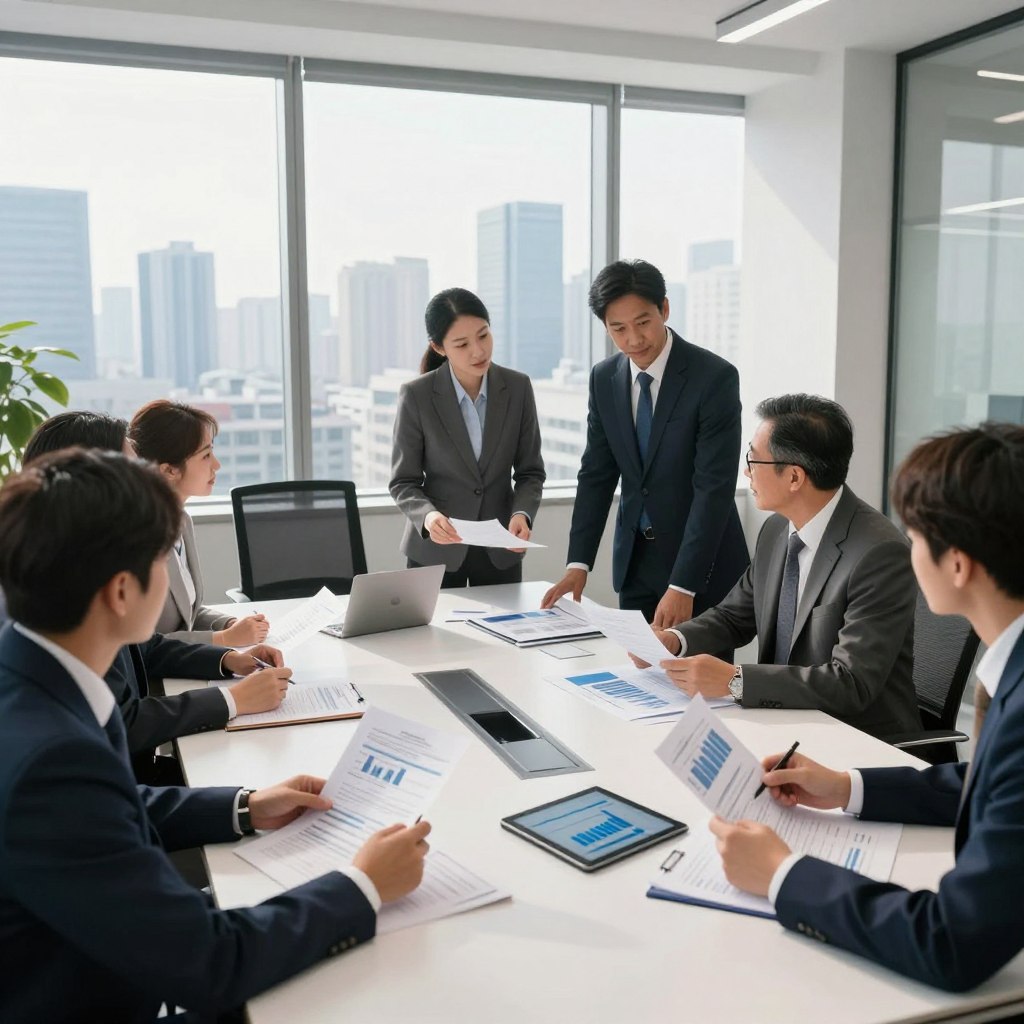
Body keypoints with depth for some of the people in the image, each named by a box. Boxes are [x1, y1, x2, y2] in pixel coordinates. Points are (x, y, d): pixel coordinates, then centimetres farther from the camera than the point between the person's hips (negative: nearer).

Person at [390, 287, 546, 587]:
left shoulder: (518, 387, -5)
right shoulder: (416, 395, -12)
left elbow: (530, 471, 0)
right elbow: (403, 482, -8)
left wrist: (522, 514, -19)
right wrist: (427, 515, -27)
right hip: (435, 550, -2)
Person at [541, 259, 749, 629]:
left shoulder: (715, 377, -17)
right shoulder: (604, 379, 0)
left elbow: (714, 487, -21)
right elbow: (596, 475, 3)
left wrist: (682, 585, -26)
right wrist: (578, 563, -7)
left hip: (702, 564, -4)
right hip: (634, 562, 5)